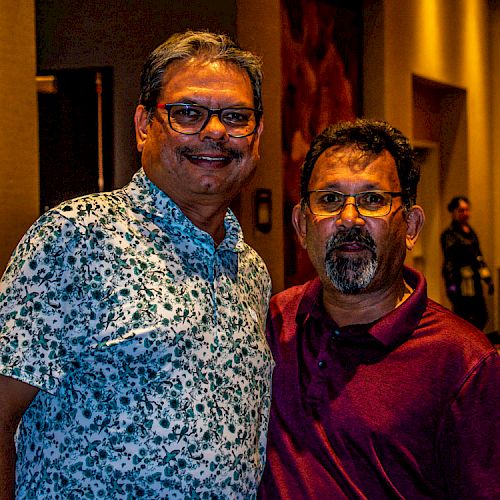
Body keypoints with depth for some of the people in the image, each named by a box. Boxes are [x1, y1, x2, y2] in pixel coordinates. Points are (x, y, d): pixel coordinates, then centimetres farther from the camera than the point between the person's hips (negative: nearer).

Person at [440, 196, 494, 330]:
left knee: (482, 318, 10)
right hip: (460, 283, -8)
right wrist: (451, 285, -21)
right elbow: (448, 261, -15)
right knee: (464, 319, -5)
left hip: (475, 282, 8)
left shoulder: (470, 232, 16)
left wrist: (488, 278, 18)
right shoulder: (449, 234, -9)